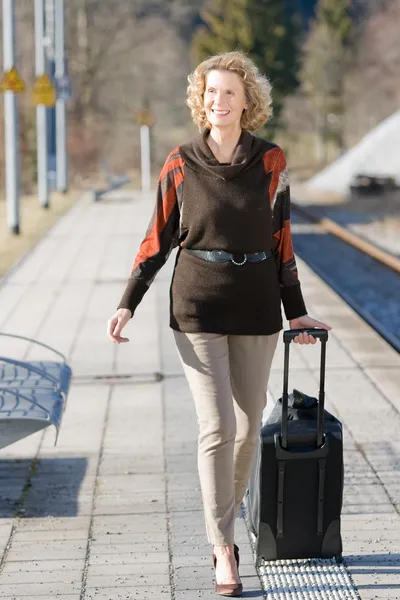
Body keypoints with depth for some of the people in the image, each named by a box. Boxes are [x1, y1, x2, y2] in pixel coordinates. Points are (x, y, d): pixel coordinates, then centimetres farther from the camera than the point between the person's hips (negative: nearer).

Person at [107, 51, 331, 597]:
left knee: (248, 425, 8)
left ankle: (222, 523, 30)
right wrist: (128, 303, -1)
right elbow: (158, 238, 5)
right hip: (198, 309, -2)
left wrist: (296, 310, 10)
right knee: (217, 426, -9)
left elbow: (281, 241, 8)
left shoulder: (271, 162, 2)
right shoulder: (181, 164, 0)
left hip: (257, 309, 2)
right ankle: (223, 551, -4)